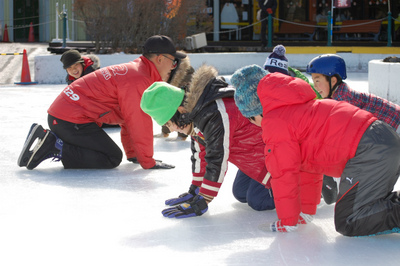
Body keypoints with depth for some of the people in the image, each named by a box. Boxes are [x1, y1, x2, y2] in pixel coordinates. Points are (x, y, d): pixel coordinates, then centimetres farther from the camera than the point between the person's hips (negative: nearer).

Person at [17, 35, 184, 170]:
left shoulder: (137, 70, 18)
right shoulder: (138, 81, -15)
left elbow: (129, 119, 25)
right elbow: (139, 124, -14)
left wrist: (133, 153, 26)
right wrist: (148, 162, -6)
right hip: (72, 120, -10)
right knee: (112, 158, -6)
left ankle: (48, 139, 9)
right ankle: (54, 147, -13)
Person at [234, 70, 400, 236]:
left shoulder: (275, 122, -3)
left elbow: (284, 174, -4)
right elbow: (306, 164, 34)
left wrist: (287, 222, 6)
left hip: (367, 150, -10)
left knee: (347, 224, -8)